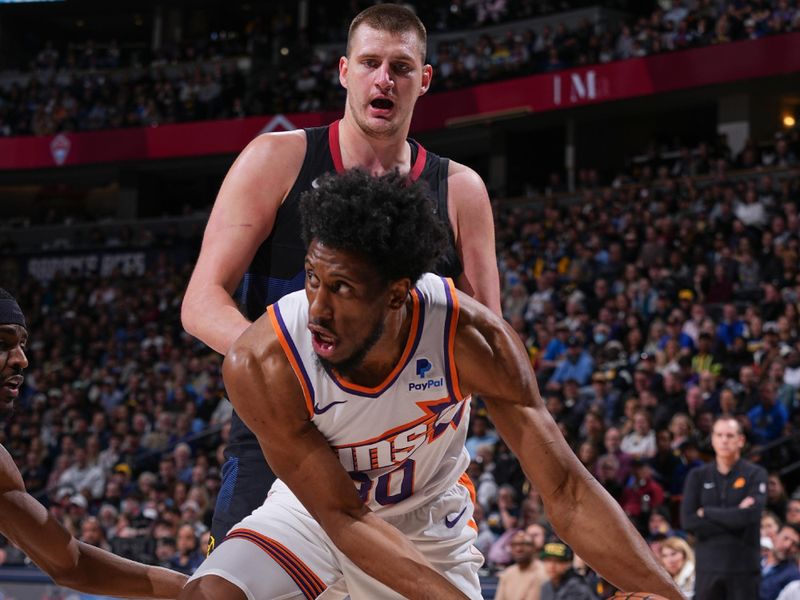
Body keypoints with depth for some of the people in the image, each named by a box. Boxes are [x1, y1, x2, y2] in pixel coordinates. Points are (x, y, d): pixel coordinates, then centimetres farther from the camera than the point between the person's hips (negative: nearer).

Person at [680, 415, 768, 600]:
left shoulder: (755, 474, 1)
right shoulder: (698, 476, 7)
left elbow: (751, 515, -15)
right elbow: (687, 521, -4)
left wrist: (708, 512, -7)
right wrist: (733, 518, -11)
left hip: (744, 566, -2)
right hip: (708, 565, 2)